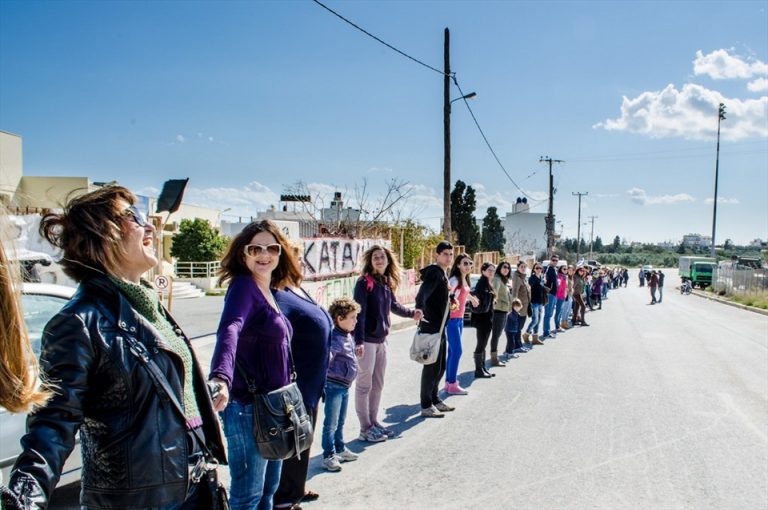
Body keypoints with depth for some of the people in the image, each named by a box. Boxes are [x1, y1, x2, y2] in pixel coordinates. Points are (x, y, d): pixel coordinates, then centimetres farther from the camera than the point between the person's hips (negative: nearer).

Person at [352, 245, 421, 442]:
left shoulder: (387, 283, 8)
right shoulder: (364, 282, -13)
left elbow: (393, 305, 25)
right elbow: (359, 313, -19)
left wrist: (411, 313, 36)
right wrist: (359, 341, -24)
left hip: (381, 340, 8)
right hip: (367, 340, -8)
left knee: (378, 385, 16)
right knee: (364, 385, 2)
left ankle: (373, 422, 28)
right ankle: (365, 429, 11)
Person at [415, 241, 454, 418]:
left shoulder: (442, 274, 14)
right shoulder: (434, 273, -16)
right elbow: (421, 295, -32)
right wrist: (420, 310, -47)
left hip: (440, 327, 10)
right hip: (431, 327, -10)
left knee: (440, 365, 17)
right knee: (432, 366, -3)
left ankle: (434, 399, 30)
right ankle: (426, 406, 7)